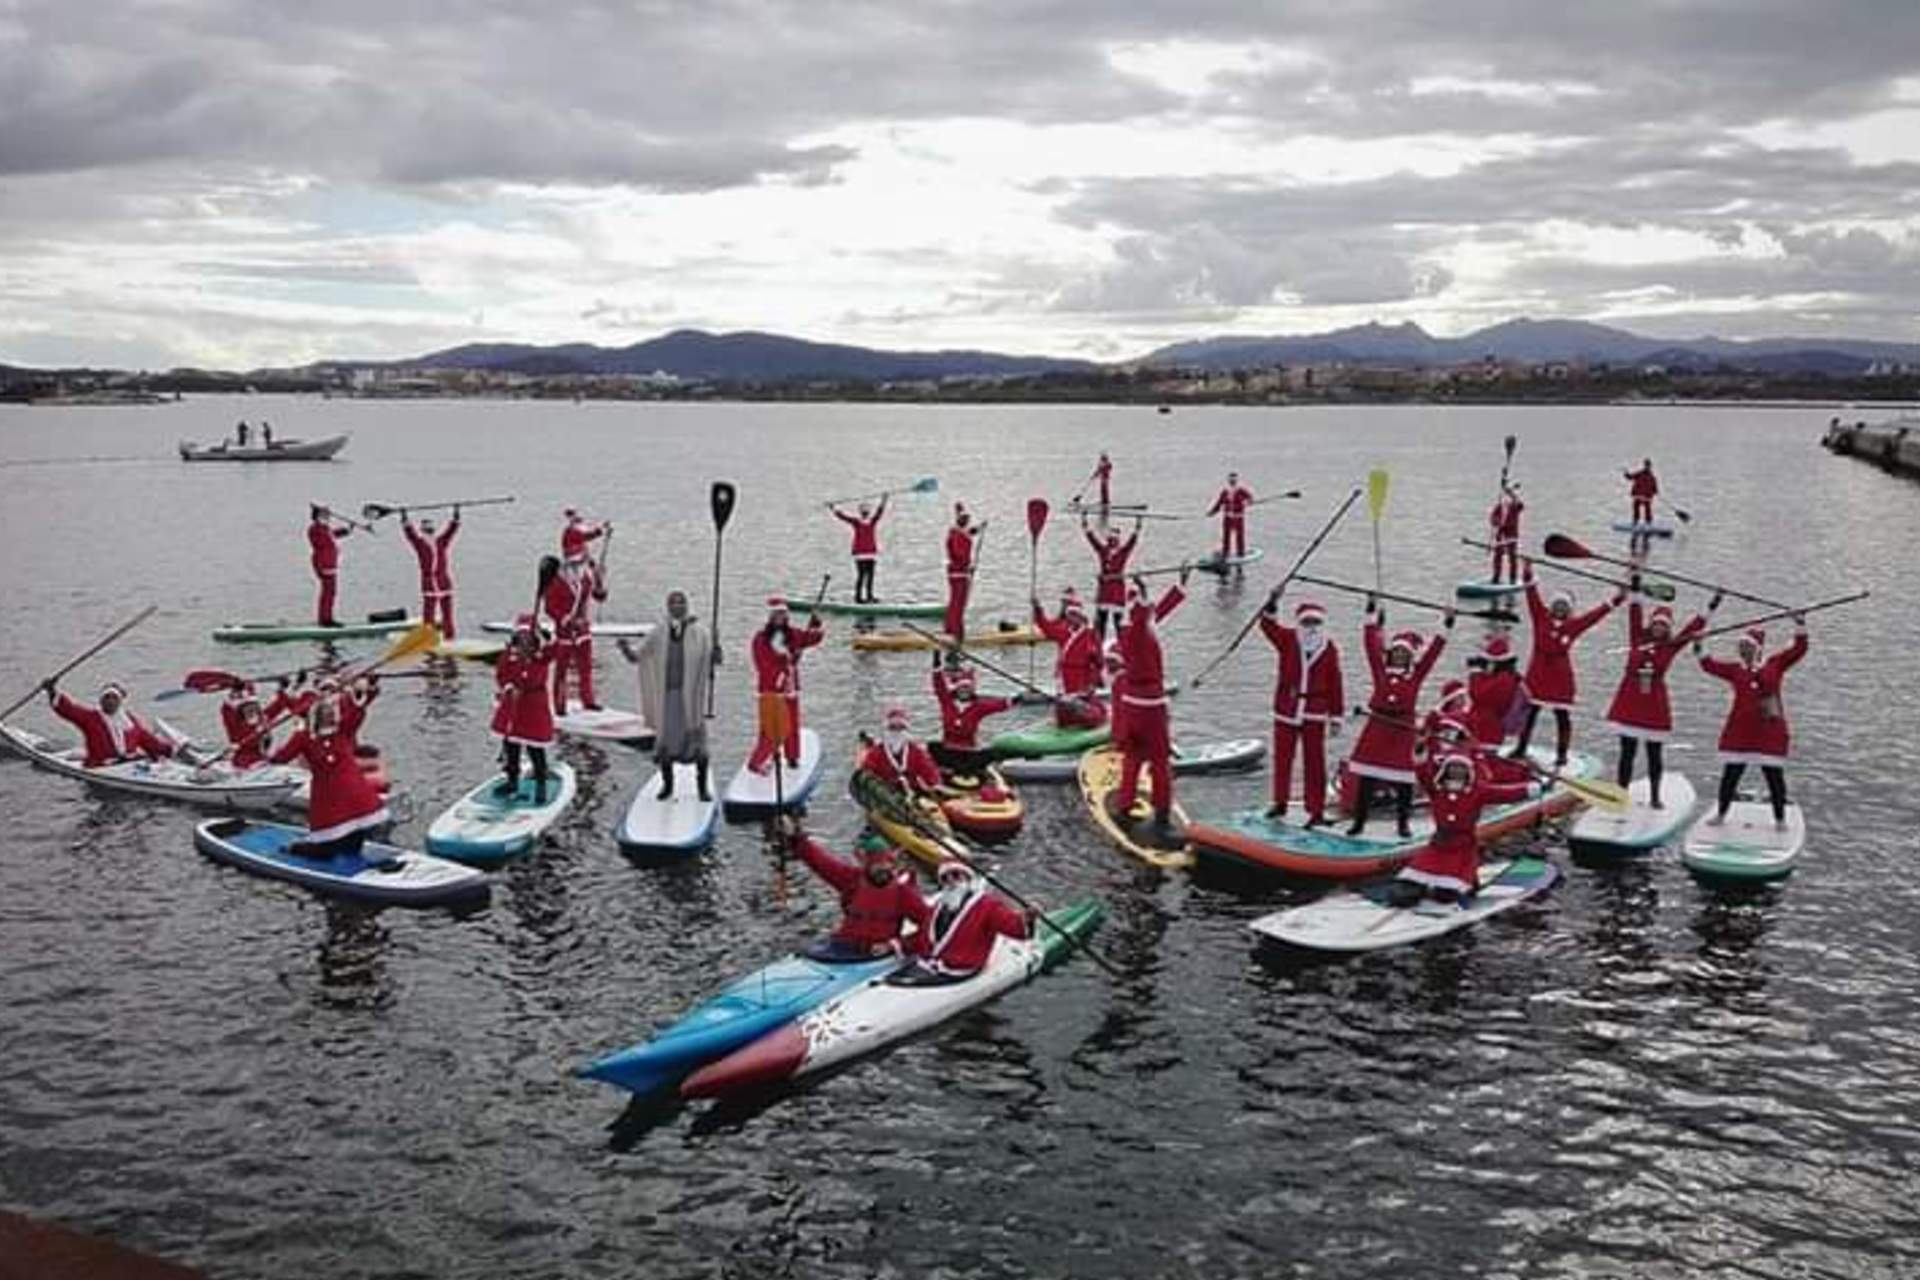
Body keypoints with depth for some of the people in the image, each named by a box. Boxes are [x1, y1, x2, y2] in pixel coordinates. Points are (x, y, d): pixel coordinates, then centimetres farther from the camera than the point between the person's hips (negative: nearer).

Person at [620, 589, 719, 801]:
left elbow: (714, 656, -8)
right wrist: (627, 647, -21)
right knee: (665, 738, 4)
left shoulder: (700, 631, -2)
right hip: (666, 692, 1)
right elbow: (638, 653, 1)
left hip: (692, 693, -1)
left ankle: (702, 785, 13)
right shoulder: (659, 632, 3)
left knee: (696, 737, 1)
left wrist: (716, 654, -31)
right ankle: (667, 783, 19)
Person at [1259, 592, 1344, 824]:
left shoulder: (1329, 650, -1)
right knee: (1282, 759, 11)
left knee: (1314, 763, 0)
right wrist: (1273, 601, -31)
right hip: (1286, 711, 1)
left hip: (1314, 715, -1)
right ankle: (1280, 803, 28)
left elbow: (1335, 686, 2)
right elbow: (1268, 625, -15)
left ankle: (1316, 811, 5)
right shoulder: (1287, 640, 1)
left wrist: (1335, 718, 3)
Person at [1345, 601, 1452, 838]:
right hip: (1377, 727, 1)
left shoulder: (1416, 675, 4)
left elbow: (1432, 652, -1)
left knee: (1403, 779, 3)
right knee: (1367, 778, 3)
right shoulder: (1380, 670, 6)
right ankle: (1359, 820, 11)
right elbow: (1371, 645, 3)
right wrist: (1372, 616, 1)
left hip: (1402, 730, -1)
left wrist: (1446, 627, -5)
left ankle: (1403, 823, 15)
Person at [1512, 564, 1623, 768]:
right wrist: (1528, 575, -19)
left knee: (1562, 717, 5)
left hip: (1561, 678, -1)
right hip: (1536, 675, 1)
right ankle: (1521, 748, 22)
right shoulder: (1540, 617, -1)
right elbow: (1533, 598, -8)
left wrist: (1617, 599, -5)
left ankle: (1562, 754, 15)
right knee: (1529, 713, 10)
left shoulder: (1574, 625, 0)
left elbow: (1596, 613, 0)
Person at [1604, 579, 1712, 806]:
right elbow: (1634, 614, -1)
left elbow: (1693, 628, 1)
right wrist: (1636, 587, -5)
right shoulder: (1638, 639, 3)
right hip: (1629, 701, 0)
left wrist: (1710, 608, -3)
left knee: (1655, 754, 8)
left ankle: (1655, 796, 18)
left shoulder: (1671, 645, 4)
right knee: (1627, 751, 4)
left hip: (1655, 703, 1)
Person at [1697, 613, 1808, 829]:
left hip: (1770, 732, -1)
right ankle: (1721, 814, 20)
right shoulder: (1734, 669, 5)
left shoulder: (1775, 665, 2)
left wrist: (1800, 624, -12)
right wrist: (1699, 646, -12)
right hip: (1738, 732, 2)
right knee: (1730, 774, 6)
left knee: (1775, 776, 4)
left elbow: (1799, 649, -3)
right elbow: (1709, 665, -1)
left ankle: (1780, 819, 17)